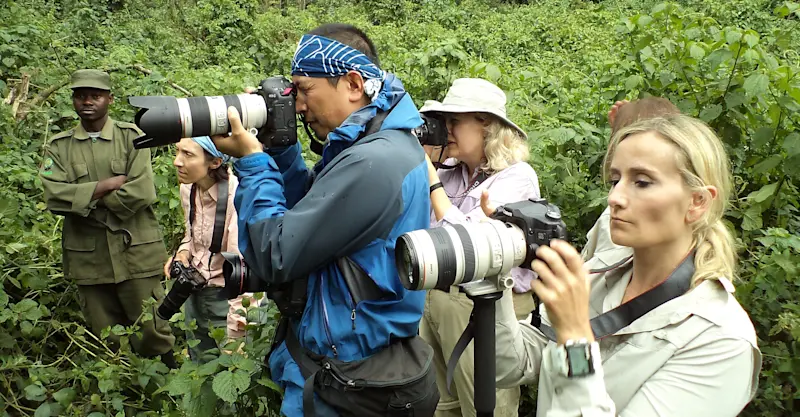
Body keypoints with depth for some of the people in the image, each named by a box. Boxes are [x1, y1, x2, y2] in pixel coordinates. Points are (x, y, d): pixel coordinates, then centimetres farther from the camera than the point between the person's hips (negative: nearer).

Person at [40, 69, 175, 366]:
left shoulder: (131, 137, 1)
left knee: (151, 332, 4)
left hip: (135, 253, -2)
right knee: (106, 341, 12)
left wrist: (85, 201, -9)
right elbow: (55, 197, -7)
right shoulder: (59, 146, 8)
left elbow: (142, 192, -13)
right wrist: (105, 185, -14)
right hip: (88, 257, 2)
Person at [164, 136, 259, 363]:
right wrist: (183, 253, -4)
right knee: (199, 366, 22)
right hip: (195, 294, 7)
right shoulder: (187, 188, -2)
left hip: (228, 298, -7)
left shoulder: (236, 196, -26)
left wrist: (235, 334, -25)